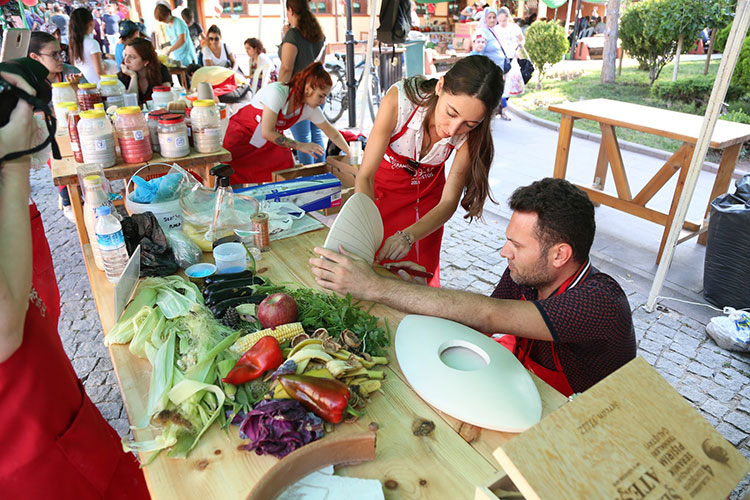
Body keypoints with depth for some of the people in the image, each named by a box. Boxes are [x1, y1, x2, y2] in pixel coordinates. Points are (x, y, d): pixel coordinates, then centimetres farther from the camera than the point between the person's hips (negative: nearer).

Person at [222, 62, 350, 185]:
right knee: (236, 182, -6)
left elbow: (331, 132, -1)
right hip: (242, 133, -5)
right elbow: (267, 133, -33)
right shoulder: (277, 92, -33)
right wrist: (299, 146, -29)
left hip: (271, 139, 5)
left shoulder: (311, 109, -14)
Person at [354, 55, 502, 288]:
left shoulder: (472, 134, -27)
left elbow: (449, 202, -25)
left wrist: (408, 236, -44)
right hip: (382, 184, -1)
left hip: (427, 190, 1)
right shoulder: (399, 99, -35)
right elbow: (365, 177, -31)